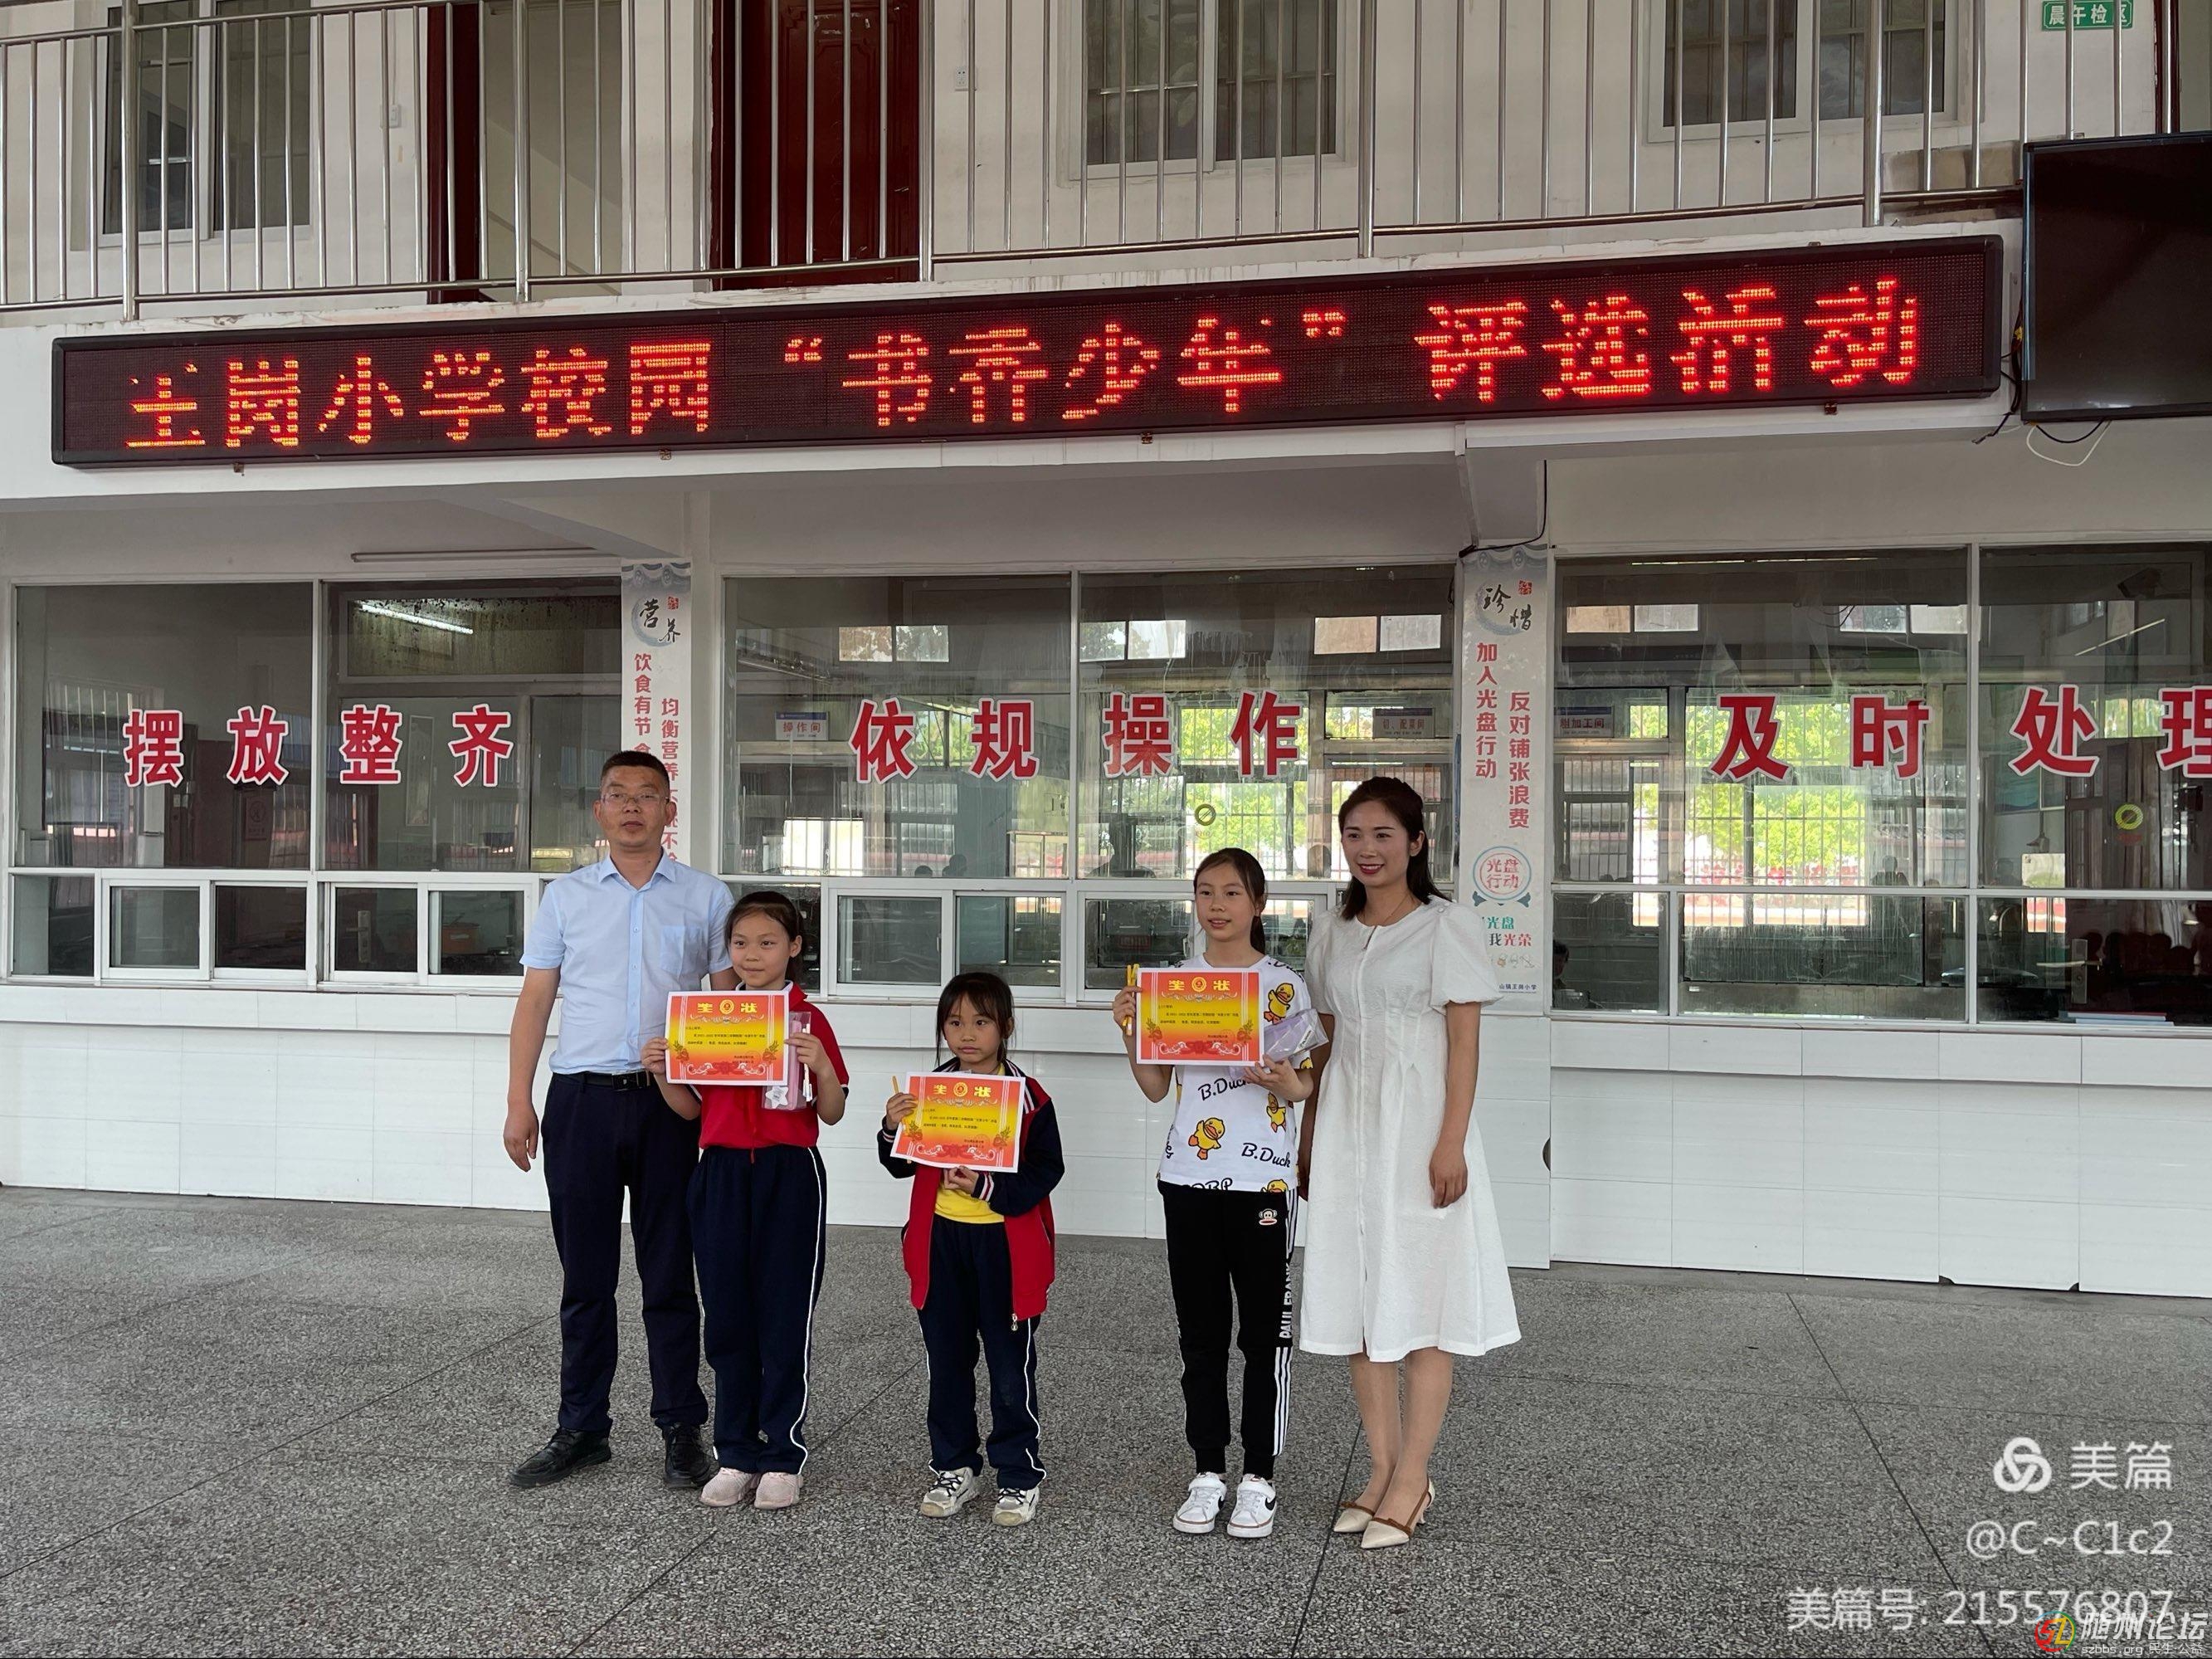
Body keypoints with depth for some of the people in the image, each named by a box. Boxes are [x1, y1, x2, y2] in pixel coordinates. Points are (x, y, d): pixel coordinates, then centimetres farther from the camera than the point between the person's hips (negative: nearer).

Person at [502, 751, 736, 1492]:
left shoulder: (706, 897, 6)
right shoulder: (565, 896, 9)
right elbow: (535, 1000, 8)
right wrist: (518, 1102, 0)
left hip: (672, 1102, -1)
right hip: (582, 1098, 1)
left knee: (669, 1276, 5)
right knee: (585, 1278, 8)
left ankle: (681, 1430, 15)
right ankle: (581, 1429, 19)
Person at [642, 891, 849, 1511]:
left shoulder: (809, 1019, -2)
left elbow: (832, 1114, -2)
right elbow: (691, 1107, 11)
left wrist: (822, 1068, -20)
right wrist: (660, 1072, -6)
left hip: (789, 1175, -3)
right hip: (721, 1173, 3)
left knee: (785, 1319, 3)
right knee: (728, 1318, 9)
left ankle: (784, 1458, 15)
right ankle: (737, 1454, 21)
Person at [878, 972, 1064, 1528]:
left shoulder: (1028, 1096, -8)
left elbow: (1045, 1171, -11)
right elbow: (903, 1167, 9)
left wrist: (988, 1187, -24)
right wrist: (893, 1130, -11)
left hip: (1004, 1242, -4)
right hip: (940, 1239, 4)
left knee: (1010, 1366, 5)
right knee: (947, 1362, 13)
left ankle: (1020, 1476, 17)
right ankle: (954, 1467, 27)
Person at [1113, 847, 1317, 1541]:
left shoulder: (1285, 987, -4)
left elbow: (1312, 1080, 1)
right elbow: (1156, 1087, 8)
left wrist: (1291, 1087, -20)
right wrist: (1130, 1034, -8)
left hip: (1263, 1179, -3)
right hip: (1188, 1177, 3)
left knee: (1263, 1333, 5)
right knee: (1200, 1334, 11)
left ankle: (1259, 1479, 17)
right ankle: (1209, 1473, 23)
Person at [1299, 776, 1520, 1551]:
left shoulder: (1445, 926, -4)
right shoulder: (1331, 933, 12)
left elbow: (1464, 1042, -8)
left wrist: (1451, 1143, -15)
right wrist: (1312, 1140, 14)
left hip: (1418, 1124, -5)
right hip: (1347, 1126, 6)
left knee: (1419, 1301, -1)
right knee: (1356, 1299, 7)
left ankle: (1412, 1480, 7)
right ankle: (1382, 1470, 18)